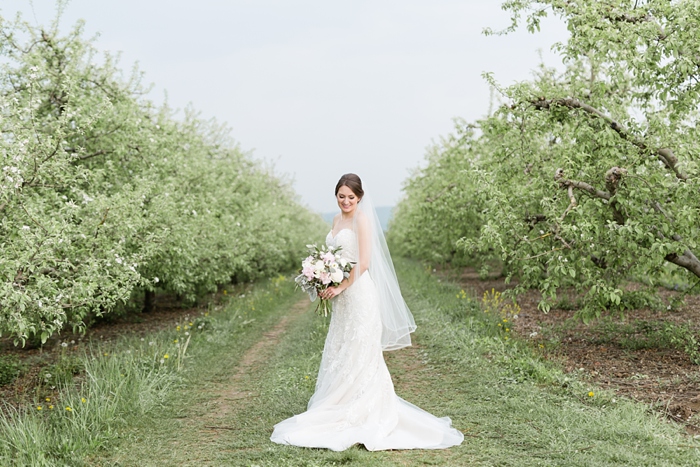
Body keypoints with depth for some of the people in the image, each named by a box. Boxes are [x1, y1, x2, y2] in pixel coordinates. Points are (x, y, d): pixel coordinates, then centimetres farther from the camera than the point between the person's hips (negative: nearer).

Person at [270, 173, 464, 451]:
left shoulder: (362, 219, -10)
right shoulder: (337, 220, 15)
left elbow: (364, 262, -16)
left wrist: (340, 287, -17)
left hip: (358, 293, -9)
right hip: (341, 297, 9)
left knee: (357, 356, -3)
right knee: (338, 355, 11)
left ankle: (361, 417, 5)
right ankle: (340, 412, 20)